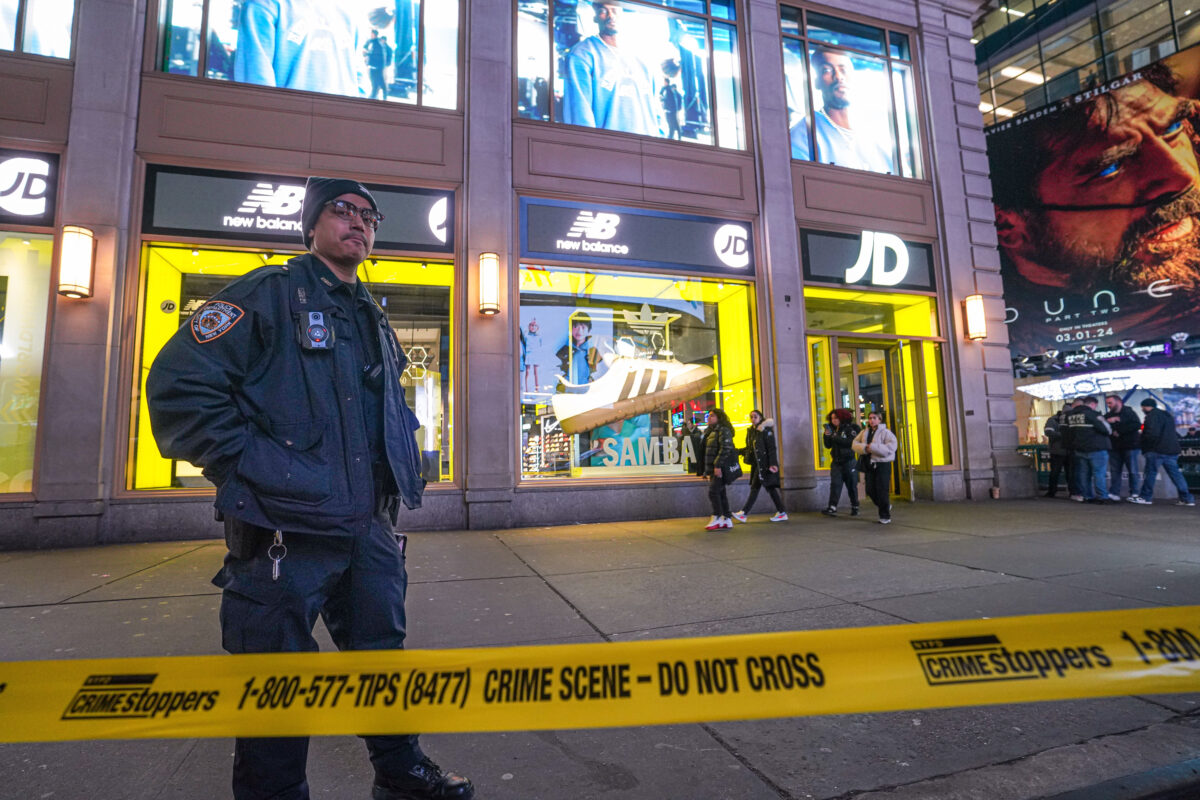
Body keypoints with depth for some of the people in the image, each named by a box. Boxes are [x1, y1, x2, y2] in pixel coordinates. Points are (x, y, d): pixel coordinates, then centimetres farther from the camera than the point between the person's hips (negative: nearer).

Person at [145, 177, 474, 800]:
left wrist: (397, 478, 16)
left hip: (369, 531, 7)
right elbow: (178, 386, -11)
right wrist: (250, 468, -14)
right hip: (284, 533, -6)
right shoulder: (269, 293, -4)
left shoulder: (373, 321, 17)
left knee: (381, 658, 19)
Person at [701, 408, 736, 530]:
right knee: (720, 493, 9)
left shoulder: (723, 430, -8)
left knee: (713, 492, -12)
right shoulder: (710, 432, 19)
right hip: (713, 468, 9)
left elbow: (725, 449, -19)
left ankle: (717, 518, -8)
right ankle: (726, 520, 12)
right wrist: (705, 471, 19)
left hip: (720, 468, -9)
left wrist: (718, 465, -25)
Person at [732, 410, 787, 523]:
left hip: (764, 464, -8)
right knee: (769, 487, 10)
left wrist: (773, 463, -20)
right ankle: (782, 512, 16)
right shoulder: (751, 431, 13)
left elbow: (772, 448, -13)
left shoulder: (765, 430, -9)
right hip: (756, 464, 8)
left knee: (755, 488, -6)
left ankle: (743, 513, -5)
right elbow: (749, 448, 19)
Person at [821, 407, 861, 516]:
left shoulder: (850, 428, -6)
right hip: (836, 462, 4)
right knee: (835, 484, -6)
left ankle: (855, 508, 18)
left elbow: (852, 442, -20)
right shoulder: (833, 430, 11)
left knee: (851, 486, 5)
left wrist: (837, 438, -19)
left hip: (849, 462, -4)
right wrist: (827, 434, -6)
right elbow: (828, 445, 9)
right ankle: (832, 508, -13)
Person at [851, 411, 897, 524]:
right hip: (869, 465, 5)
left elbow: (891, 446, -17)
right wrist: (864, 447, -14)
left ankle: (885, 516, 7)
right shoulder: (864, 432, 12)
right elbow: (854, 444, 6)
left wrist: (872, 447, -22)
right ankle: (886, 506, 33)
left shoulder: (885, 432, -4)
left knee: (882, 491, -5)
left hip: (882, 464, -5)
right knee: (870, 490, 6)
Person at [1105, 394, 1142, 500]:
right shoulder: (1109, 415, 14)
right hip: (1116, 447, 5)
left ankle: (1134, 494, 8)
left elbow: (1137, 425, -16)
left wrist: (1119, 431, -18)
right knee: (1115, 471, -1)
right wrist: (1107, 421, -11)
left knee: (1133, 471, 0)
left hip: (1130, 446, -5)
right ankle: (1114, 494, -3)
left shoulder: (1129, 413, -2)